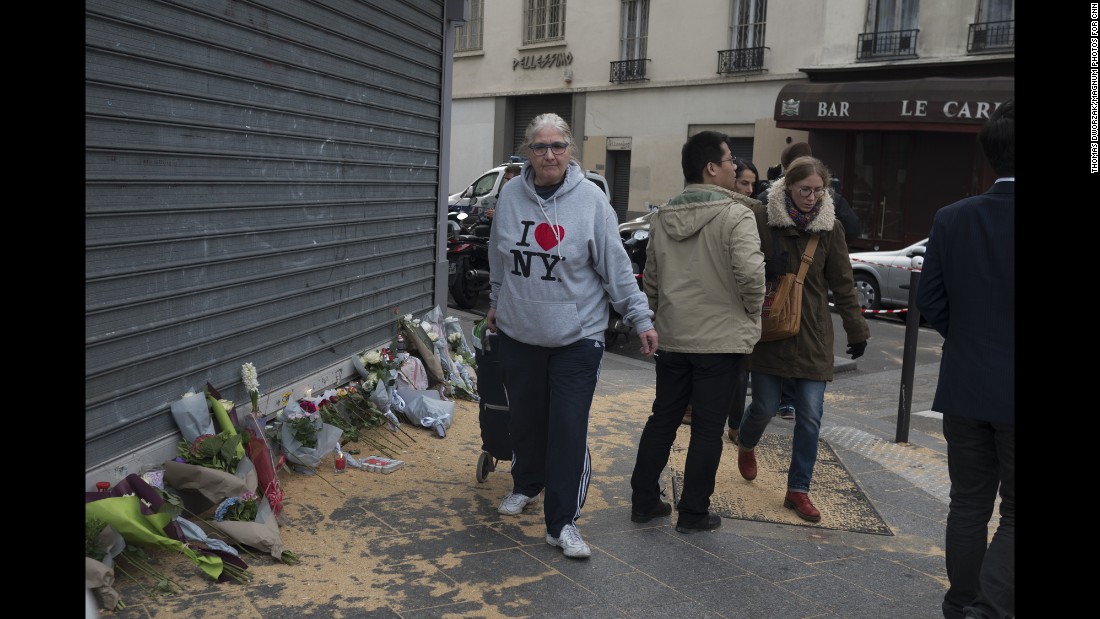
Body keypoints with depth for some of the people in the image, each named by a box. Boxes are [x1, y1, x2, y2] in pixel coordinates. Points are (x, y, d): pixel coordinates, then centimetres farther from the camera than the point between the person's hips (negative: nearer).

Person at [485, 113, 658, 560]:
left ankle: (562, 521, 7)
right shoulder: (511, 195, 1)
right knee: (525, 419, 18)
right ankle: (527, 485, 43)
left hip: (576, 337, -3)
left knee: (569, 429, -4)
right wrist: (496, 302, 23)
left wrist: (641, 318, -8)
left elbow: (616, 266, -7)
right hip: (518, 333, 4)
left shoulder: (591, 199, -10)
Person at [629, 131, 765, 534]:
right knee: (707, 428, 4)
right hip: (721, 339, -6)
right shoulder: (735, 215, -14)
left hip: (672, 338, 6)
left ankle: (644, 502, 22)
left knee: (662, 419, 15)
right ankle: (693, 513, 13)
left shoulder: (663, 218, 8)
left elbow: (650, 279, 13)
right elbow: (750, 273, -24)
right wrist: (752, 313, -6)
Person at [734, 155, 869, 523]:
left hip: (814, 335, 2)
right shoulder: (763, 221, -7)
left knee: (810, 416, 1)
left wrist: (856, 330, 7)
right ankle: (746, 447, 37)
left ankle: (798, 490, 15)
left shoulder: (830, 227, 1)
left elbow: (843, 283, 6)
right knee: (765, 406, 3)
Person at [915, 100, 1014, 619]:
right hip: (1011, 397, -4)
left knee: (969, 504, 16)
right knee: (1013, 516, 8)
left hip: (966, 387, 4)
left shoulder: (951, 219, -4)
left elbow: (929, 302, 0)